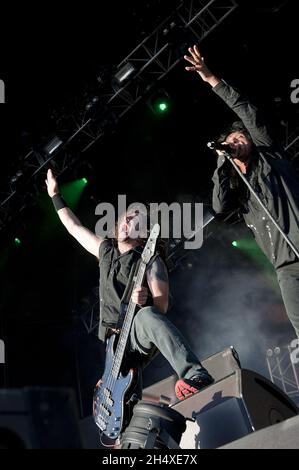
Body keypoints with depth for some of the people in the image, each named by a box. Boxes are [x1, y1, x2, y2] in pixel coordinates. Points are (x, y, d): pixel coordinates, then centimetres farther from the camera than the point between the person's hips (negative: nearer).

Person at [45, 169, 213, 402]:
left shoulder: (150, 260, -1)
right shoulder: (105, 249, 17)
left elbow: (162, 306, -8)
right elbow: (74, 226, 28)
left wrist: (146, 302, -29)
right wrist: (55, 195, 32)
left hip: (139, 336, -6)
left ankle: (196, 377, -54)